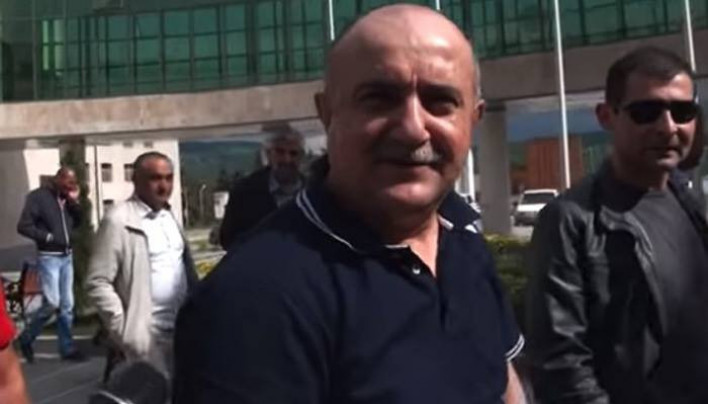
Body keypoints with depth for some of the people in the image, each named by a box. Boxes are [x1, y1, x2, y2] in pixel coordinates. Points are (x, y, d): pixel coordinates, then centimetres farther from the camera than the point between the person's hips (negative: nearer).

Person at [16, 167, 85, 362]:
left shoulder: (67, 198, 9)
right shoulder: (38, 196, -9)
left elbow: (77, 223, 11)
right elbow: (23, 226, -14)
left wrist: (74, 201, -2)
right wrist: (48, 237, -16)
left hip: (67, 257, 6)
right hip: (48, 257, -6)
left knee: (67, 304, 7)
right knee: (52, 303, -9)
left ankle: (67, 348, 15)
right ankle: (26, 338, 14)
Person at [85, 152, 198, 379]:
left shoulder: (169, 216, 10)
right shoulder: (119, 221, -12)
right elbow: (97, 284, -13)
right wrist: (124, 330, -15)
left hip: (182, 328, 7)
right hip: (148, 335, -7)